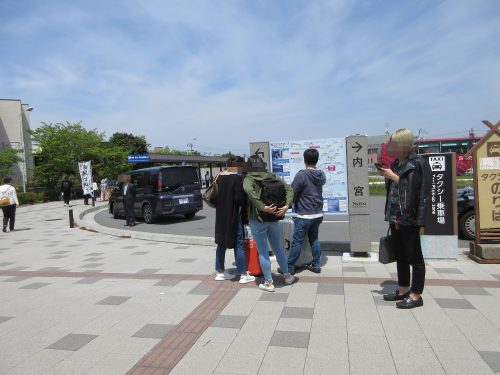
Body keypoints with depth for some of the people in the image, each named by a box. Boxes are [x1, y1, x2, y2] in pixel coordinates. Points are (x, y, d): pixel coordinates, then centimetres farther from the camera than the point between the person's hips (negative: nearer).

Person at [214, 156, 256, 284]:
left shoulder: (220, 177, 8)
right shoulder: (238, 177, -14)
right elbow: (238, 198, -19)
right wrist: (247, 199, -2)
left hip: (221, 215, 8)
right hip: (233, 216, -7)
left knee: (222, 243, 15)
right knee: (238, 244, 0)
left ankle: (220, 272, 25)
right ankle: (243, 275, 5)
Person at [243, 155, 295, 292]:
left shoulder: (249, 178, -7)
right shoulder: (272, 177, 6)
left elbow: (248, 190, -31)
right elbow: (289, 189, -4)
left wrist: (263, 207, -29)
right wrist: (287, 206, -14)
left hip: (257, 220, -4)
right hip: (274, 219, 5)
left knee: (263, 252, 6)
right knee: (279, 248, 19)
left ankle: (269, 283, 14)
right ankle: (287, 276, 33)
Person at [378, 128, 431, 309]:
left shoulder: (417, 163, -10)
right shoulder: (396, 163, 13)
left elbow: (413, 190, -19)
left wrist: (393, 177, -17)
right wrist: (387, 177, 5)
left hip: (409, 219, -8)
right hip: (395, 218, 8)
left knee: (414, 257, 2)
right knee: (400, 256, 15)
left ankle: (416, 295, 13)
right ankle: (403, 290, 27)